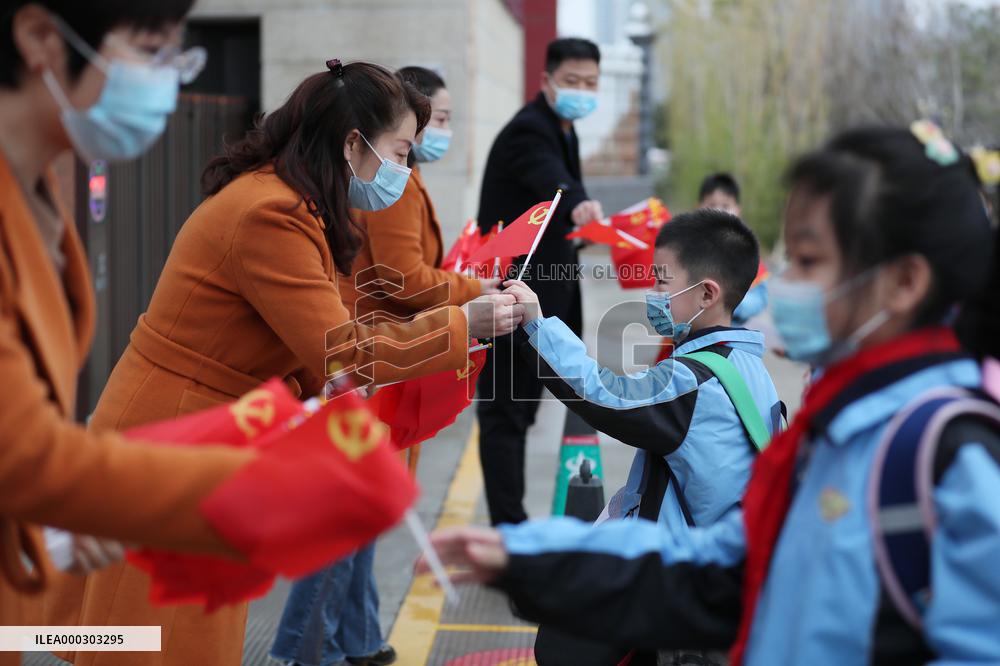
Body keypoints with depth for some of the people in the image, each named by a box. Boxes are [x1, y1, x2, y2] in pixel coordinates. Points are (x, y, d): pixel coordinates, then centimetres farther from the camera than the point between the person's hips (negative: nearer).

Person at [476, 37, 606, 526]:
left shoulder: (563, 131, 12)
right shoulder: (527, 131, -19)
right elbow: (552, 181, -41)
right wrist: (578, 206, -59)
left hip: (543, 300, 10)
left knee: (519, 412, 16)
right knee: (504, 414, -6)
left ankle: (510, 519, 25)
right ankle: (508, 525, -5)